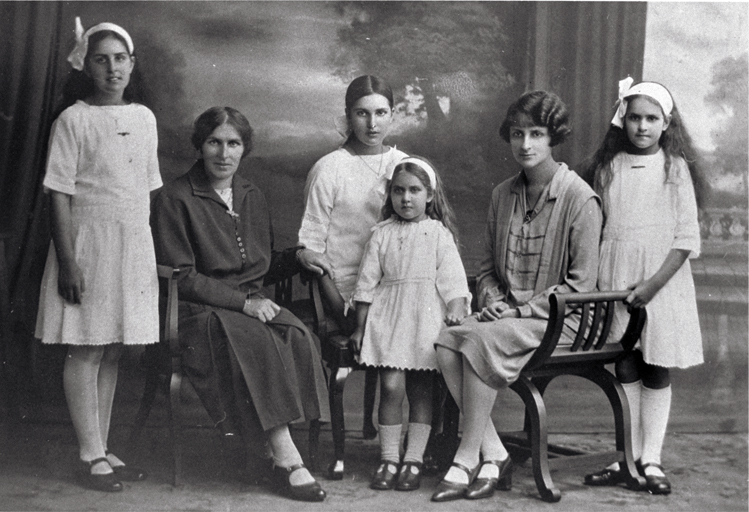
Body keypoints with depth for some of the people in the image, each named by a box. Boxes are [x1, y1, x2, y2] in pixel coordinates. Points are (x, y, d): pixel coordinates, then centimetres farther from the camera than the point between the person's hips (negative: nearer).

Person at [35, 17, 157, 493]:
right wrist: (67, 261, -15)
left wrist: (156, 252, 12)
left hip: (135, 243, 5)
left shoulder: (144, 118, 10)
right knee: (86, 350, -1)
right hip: (90, 239, -5)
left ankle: (103, 449, 18)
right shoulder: (74, 120, -6)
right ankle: (92, 457, 6)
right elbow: (60, 194, -9)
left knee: (113, 351, 9)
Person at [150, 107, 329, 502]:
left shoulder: (252, 198, 18)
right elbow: (181, 277, -8)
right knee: (258, 343, -33)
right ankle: (287, 459, -30)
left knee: (297, 336, -26)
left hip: (252, 304, 5)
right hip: (200, 313, -5)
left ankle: (275, 448, -25)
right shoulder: (174, 200, -2)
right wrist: (242, 302, -14)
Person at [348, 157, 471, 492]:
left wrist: (455, 313, -17)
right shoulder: (382, 234, 8)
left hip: (426, 318, -1)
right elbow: (367, 283, 9)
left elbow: (452, 279, -2)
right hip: (388, 317, 1)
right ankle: (389, 459, 3)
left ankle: (413, 460, 11)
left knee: (421, 390, 3)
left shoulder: (438, 233, 4)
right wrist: (360, 327, 8)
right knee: (391, 386, -7)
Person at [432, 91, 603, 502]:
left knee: (478, 341, -31)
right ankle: (494, 455, -16)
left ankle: (466, 460, -19)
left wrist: (523, 310, -14)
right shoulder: (503, 194, 13)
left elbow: (581, 282, -10)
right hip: (507, 314, 6)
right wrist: (492, 300, 0)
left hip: (557, 318, -6)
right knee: (446, 343, -22)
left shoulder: (579, 198, -7)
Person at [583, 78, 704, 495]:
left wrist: (654, 283, -13)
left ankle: (651, 460, 9)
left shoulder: (675, 167, -2)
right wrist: (596, 280, 0)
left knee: (657, 371, 3)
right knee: (625, 369, 6)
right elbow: (598, 227, 10)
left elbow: (687, 239, -5)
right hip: (617, 281, 2)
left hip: (663, 279, -2)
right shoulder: (609, 167, 6)